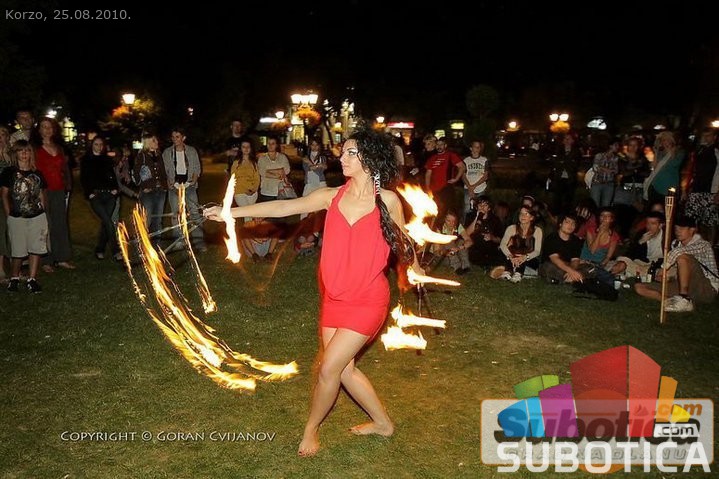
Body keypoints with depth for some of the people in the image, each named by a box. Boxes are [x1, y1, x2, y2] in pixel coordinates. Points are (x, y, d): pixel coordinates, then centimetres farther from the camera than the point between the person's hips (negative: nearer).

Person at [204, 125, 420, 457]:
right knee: (344, 369, 13)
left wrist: (416, 270, 19)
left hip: (367, 301, -4)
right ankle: (382, 422, 36)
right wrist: (230, 212, -14)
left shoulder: (388, 200, -9)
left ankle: (311, 428, 24)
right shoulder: (332, 196, -2)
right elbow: (283, 208, -9)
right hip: (334, 298, 4)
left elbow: (401, 240, 7)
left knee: (329, 368, -4)